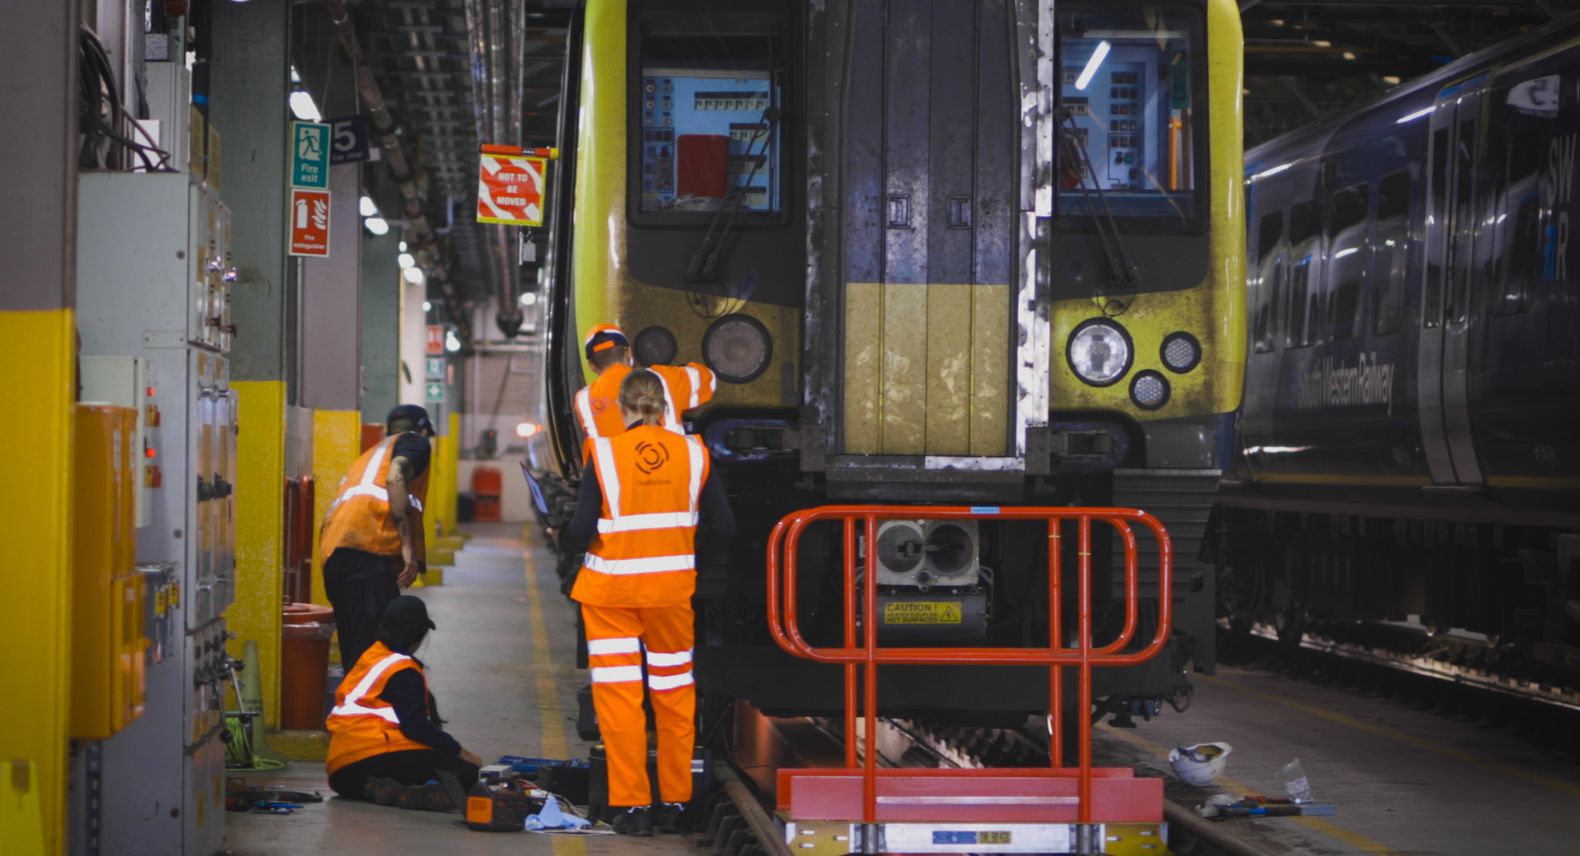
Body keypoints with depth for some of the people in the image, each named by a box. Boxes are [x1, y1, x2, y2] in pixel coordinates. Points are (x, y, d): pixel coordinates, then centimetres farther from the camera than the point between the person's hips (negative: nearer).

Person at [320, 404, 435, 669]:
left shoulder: (373, 452, 36)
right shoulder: (415, 441, 13)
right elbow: (395, 478, -7)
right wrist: (408, 546, -12)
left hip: (332, 551, 8)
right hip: (367, 550, -8)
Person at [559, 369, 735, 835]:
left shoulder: (605, 453, -11)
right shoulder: (692, 453, -2)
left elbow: (581, 530, -13)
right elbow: (723, 525, 0)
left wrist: (567, 538, 9)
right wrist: (701, 564, 17)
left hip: (612, 589, -3)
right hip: (672, 588, 3)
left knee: (619, 696, 3)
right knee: (674, 694, 14)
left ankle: (632, 805, 1)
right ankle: (676, 803, 18)